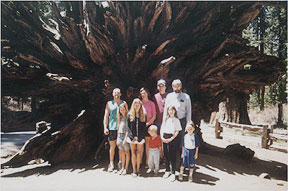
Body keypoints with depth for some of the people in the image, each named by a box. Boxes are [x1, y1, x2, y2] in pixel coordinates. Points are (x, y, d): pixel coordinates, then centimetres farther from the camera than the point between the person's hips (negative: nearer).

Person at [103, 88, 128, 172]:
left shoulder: (124, 103, 9)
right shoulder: (109, 104, 9)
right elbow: (106, 116, 8)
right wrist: (105, 127, -1)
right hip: (112, 127, 0)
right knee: (112, 146, 3)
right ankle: (111, 163, 13)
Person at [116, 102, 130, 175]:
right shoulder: (120, 117, 13)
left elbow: (128, 129, -11)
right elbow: (118, 128, 15)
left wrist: (125, 139, -16)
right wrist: (117, 138, 11)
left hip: (126, 135, -5)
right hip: (120, 135, 5)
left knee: (126, 152, 2)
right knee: (122, 152, 9)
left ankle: (126, 168, 10)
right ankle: (122, 167, 17)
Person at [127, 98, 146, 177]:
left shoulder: (143, 115, 6)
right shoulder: (130, 115, 4)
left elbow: (144, 127, 5)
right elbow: (128, 127, 2)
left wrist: (139, 137, -5)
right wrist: (133, 136, -7)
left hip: (140, 137, 1)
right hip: (132, 137, 0)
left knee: (139, 153, -1)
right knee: (133, 153, 1)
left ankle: (138, 169, 8)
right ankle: (134, 170, 5)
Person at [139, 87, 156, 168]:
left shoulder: (151, 103, 5)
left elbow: (154, 116, 3)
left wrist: (148, 123, -9)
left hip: (148, 125, -1)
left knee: (148, 143, 0)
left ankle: (147, 162, 6)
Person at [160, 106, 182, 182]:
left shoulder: (176, 120, 1)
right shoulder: (165, 119, 12)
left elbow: (177, 131, -5)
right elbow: (162, 129, 11)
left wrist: (170, 139, -13)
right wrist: (162, 137, -4)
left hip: (172, 139, -4)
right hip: (165, 139, 4)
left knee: (172, 156, -2)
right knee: (166, 155, 11)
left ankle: (173, 173, 6)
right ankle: (167, 171, 25)